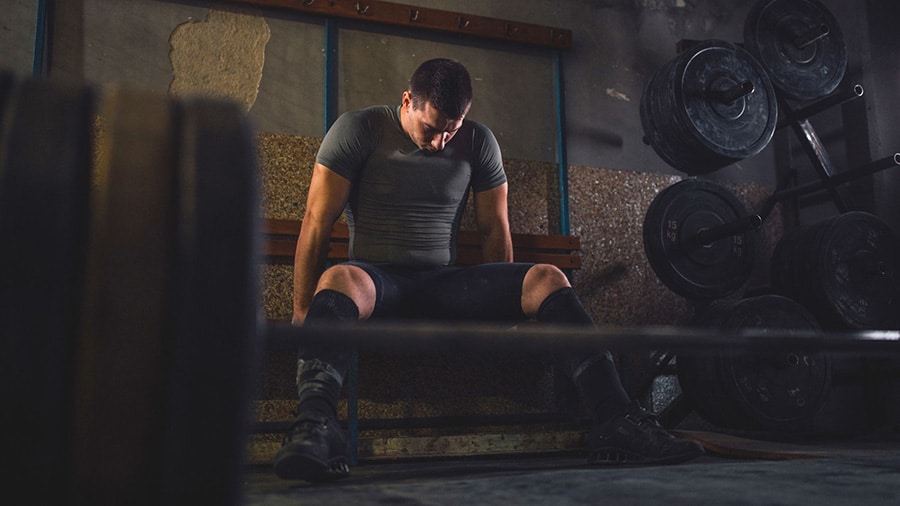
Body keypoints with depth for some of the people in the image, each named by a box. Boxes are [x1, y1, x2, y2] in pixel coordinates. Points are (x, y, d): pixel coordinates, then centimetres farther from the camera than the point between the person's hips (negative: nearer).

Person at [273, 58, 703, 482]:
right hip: (378, 280, -3)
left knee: (547, 280, -20)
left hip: (443, 284, 3)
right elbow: (318, 222, -6)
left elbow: (494, 230, 12)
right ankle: (315, 428, -59)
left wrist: (502, 304, 10)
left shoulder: (478, 142, 8)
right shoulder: (359, 130, -3)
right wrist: (302, 313, -9)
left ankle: (616, 422, -27)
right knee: (341, 281, -40)